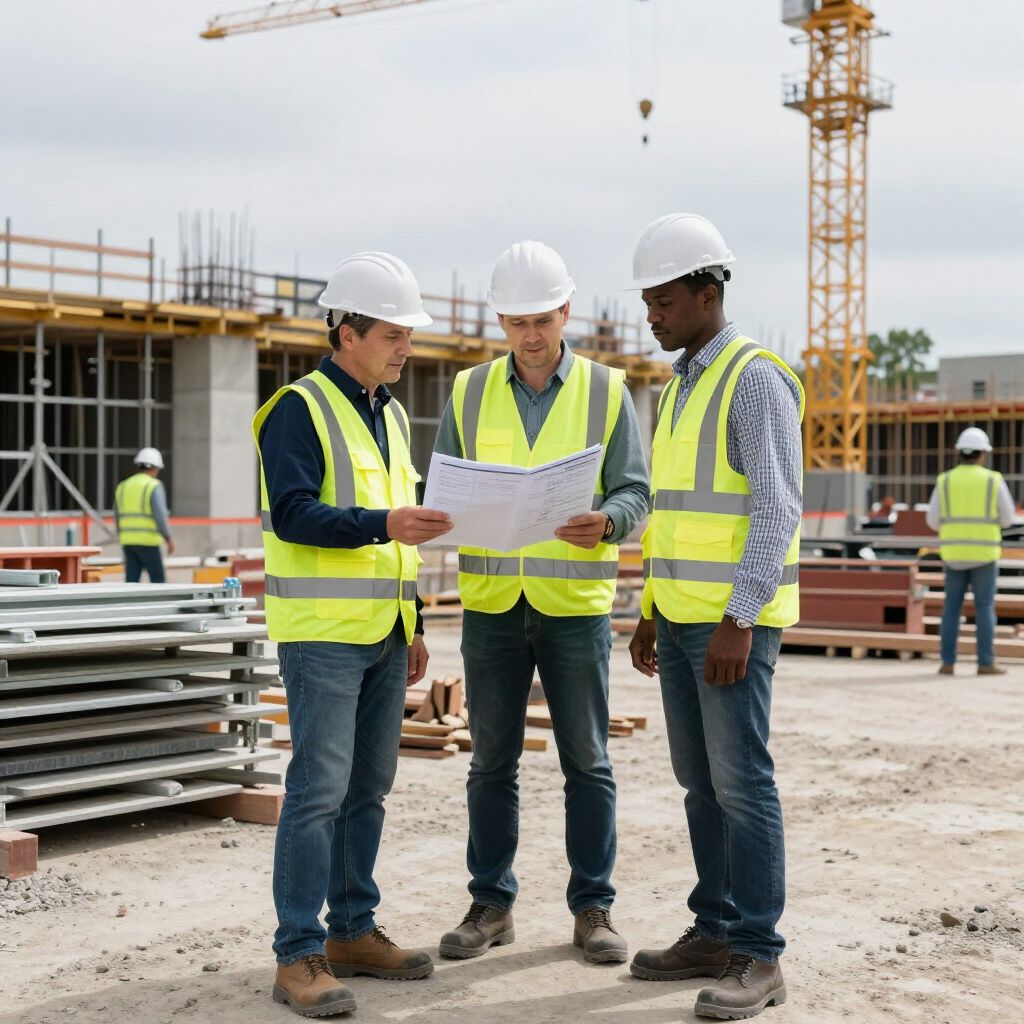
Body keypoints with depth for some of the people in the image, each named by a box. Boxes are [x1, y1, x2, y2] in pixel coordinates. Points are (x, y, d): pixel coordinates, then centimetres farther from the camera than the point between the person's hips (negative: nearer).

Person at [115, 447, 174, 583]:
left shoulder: (123, 486, 12)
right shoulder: (154, 486, -8)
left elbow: (118, 518, 17)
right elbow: (160, 515, -18)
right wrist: (169, 538, -11)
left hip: (128, 541, 6)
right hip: (148, 542, -6)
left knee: (132, 582, 3)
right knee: (158, 580, 6)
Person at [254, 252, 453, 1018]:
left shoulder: (392, 416, 17)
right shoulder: (300, 409, -8)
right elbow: (292, 513, -18)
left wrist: (414, 623, 19)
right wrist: (383, 524, -30)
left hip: (384, 634, 8)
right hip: (322, 631, -8)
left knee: (369, 787, 11)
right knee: (320, 788, -9)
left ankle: (353, 931, 21)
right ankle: (300, 955, -2)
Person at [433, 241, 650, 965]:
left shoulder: (606, 391, 2)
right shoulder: (470, 393, 7)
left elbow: (635, 491, -2)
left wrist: (605, 520, -23)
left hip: (575, 602, -1)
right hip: (491, 602, 2)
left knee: (587, 761, 4)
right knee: (492, 761, 7)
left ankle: (593, 909, 15)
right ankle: (491, 906, 18)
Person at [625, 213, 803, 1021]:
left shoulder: (757, 379, -13)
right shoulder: (681, 387, 16)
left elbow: (778, 509, -19)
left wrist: (738, 619, -24)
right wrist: (651, 611, 17)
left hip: (736, 616, -9)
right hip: (683, 612, 9)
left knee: (740, 778, -7)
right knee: (700, 776, 11)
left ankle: (758, 959, 0)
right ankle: (716, 933, 19)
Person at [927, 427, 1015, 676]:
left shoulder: (945, 481, 1)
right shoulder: (994, 480, -4)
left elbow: (934, 521, 4)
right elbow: (1007, 519, 2)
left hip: (955, 554, 2)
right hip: (984, 555, -2)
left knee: (952, 609, 8)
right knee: (985, 609, 3)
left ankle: (948, 663, 4)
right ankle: (986, 664, 0)